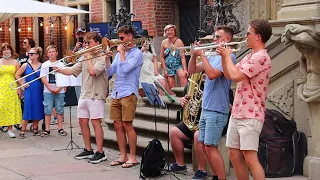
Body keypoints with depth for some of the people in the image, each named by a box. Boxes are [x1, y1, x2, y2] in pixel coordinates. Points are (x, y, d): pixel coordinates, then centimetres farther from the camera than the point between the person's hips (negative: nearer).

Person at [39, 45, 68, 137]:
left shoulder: (61, 64, 6)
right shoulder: (45, 65, 5)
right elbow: (43, 78, -1)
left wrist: (59, 88, -11)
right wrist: (51, 89, -11)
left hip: (59, 91, 1)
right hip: (48, 91, 0)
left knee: (59, 110, 3)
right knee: (48, 110, -1)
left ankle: (60, 128, 11)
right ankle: (47, 129, 3)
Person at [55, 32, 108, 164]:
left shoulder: (102, 58, -9)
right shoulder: (84, 58, 15)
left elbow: (93, 72, -23)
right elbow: (72, 71, 12)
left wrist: (89, 58, -10)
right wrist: (59, 70, -4)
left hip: (96, 95, -8)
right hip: (84, 95, 8)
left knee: (96, 122, -8)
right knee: (83, 122, 10)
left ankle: (100, 152, -3)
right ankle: (88, 150, 21)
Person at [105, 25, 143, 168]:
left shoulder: (137, 53, -4)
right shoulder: (120, 53, 16)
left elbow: (125, 68, -19)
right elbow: (110, 72, 13)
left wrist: (121, 52, -8)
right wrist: (107, 58, -2)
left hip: (128, 94, -7)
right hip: (116, 94, 7)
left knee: (127, 125, -7)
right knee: (118, 126, 7)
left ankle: (132, 157, 1)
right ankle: (123, 156, 16)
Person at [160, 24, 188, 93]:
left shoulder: (179, 42, -8)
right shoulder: (164, 43, 2)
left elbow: (182, 56, -12)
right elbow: (162, 57, 8)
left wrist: (185, 69, -19)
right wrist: (165, 70, 2)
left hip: (178, 64, -4)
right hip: (168, 66, 4)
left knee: (183, 76, -31)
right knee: (171, 85, 2)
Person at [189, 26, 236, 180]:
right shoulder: (212, 56, 15)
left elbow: (212, 74, -23)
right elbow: (192, 70, 15)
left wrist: (201, 55, -16)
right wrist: (194, 54, 0)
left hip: (217, 110, -9)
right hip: (205, 108, 9)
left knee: (210, 147, -10)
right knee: (204, 146, 12)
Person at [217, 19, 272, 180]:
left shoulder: (260, 57, -15)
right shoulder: (249, 57, 16)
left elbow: (235, 76, -22)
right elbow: (228, 74, 20)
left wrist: (228, 56, -7)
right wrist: (224, 55, 7)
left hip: (250, 116, -10)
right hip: (237, 114, 10)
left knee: (250, 158, -12)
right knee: (234, 155, 12)